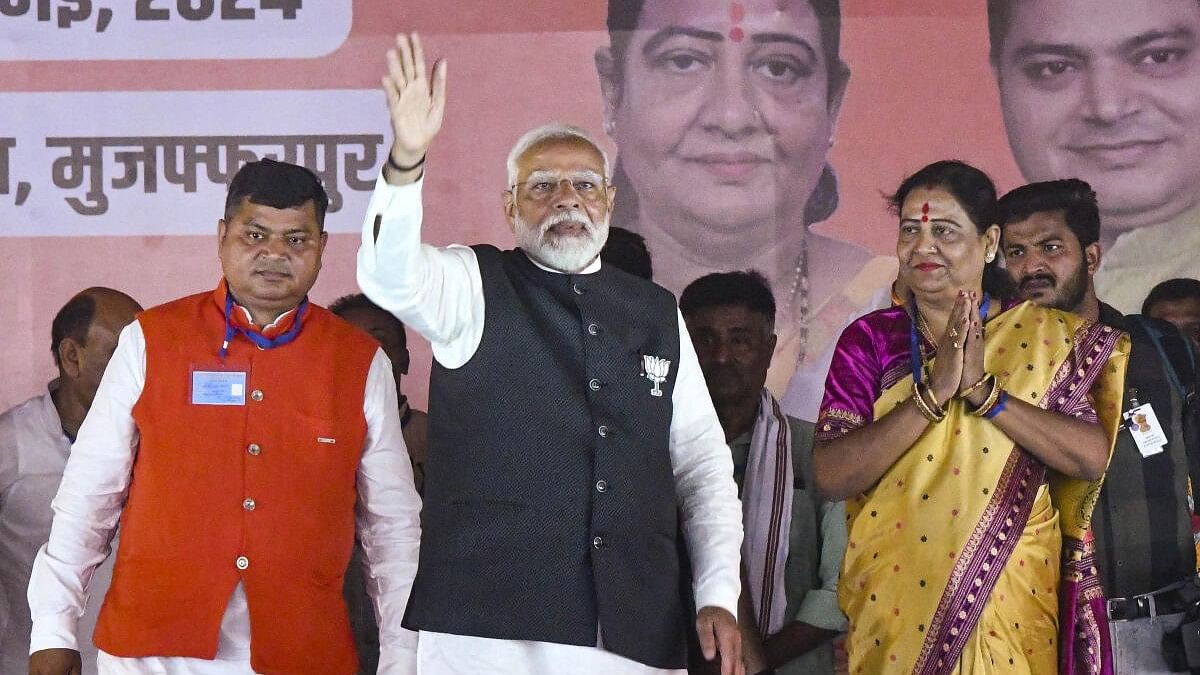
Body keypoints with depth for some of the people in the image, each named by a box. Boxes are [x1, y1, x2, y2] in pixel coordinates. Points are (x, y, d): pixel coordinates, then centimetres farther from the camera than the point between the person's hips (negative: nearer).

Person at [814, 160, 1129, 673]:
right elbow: (831, 476, -11)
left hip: (1010, 607, 0)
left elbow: (1092, 457, -12)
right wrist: (933, 392, -20)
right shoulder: (871, 339, 0)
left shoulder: (1049, 339, 1)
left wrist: (983, 390, -20)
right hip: (895, 607, 0)